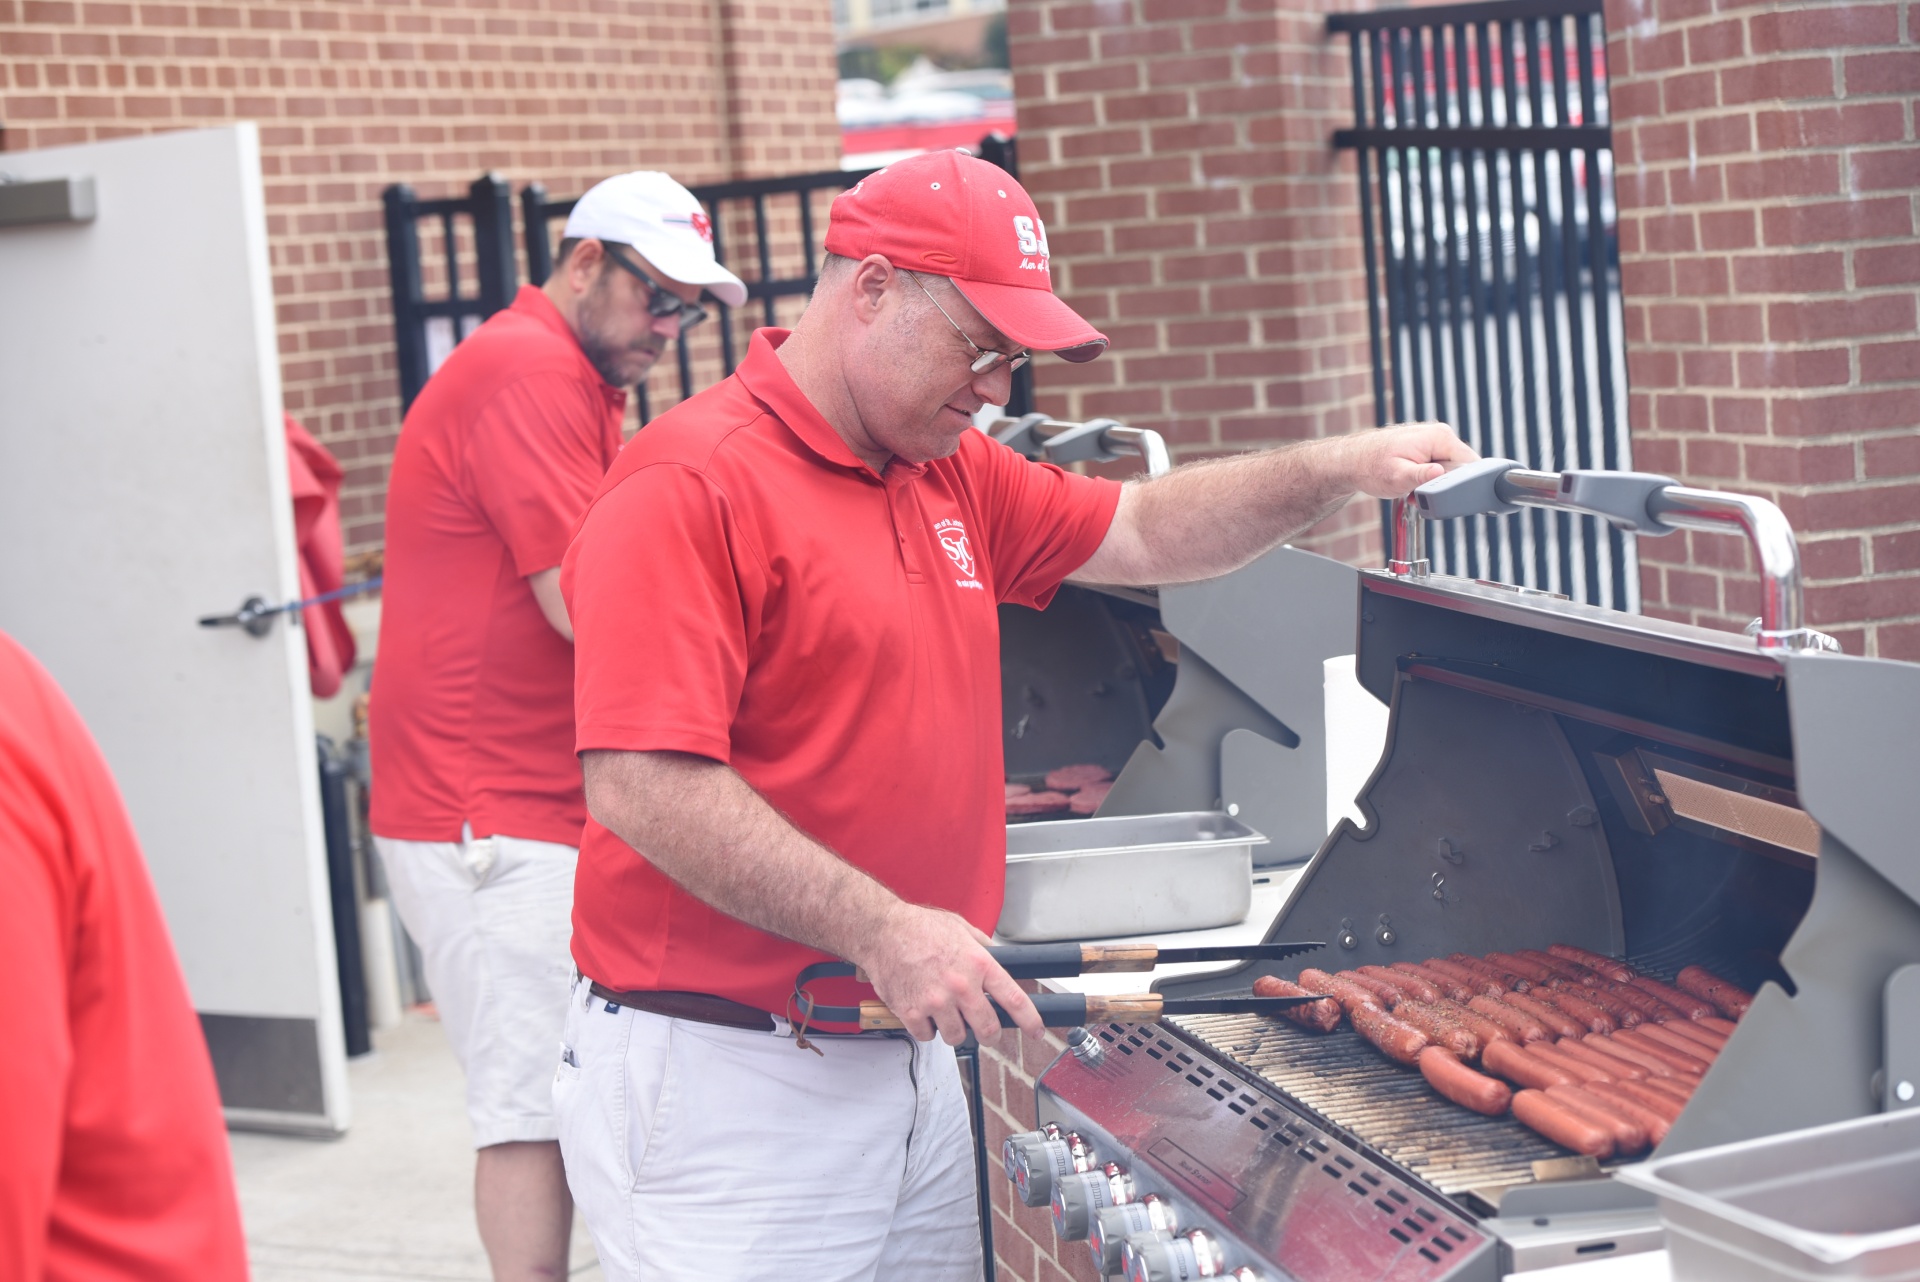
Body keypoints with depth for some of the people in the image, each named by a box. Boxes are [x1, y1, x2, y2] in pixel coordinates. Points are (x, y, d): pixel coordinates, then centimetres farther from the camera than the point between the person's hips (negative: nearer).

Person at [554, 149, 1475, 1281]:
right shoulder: (693, 487, -16)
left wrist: (1344, 469, 9)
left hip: (910, 1051, 9)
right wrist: (883, 931, -23)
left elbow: (1142, 533, 23)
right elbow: (640, 784, -23)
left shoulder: (955, 475, 13)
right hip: (728, 1076, -8)